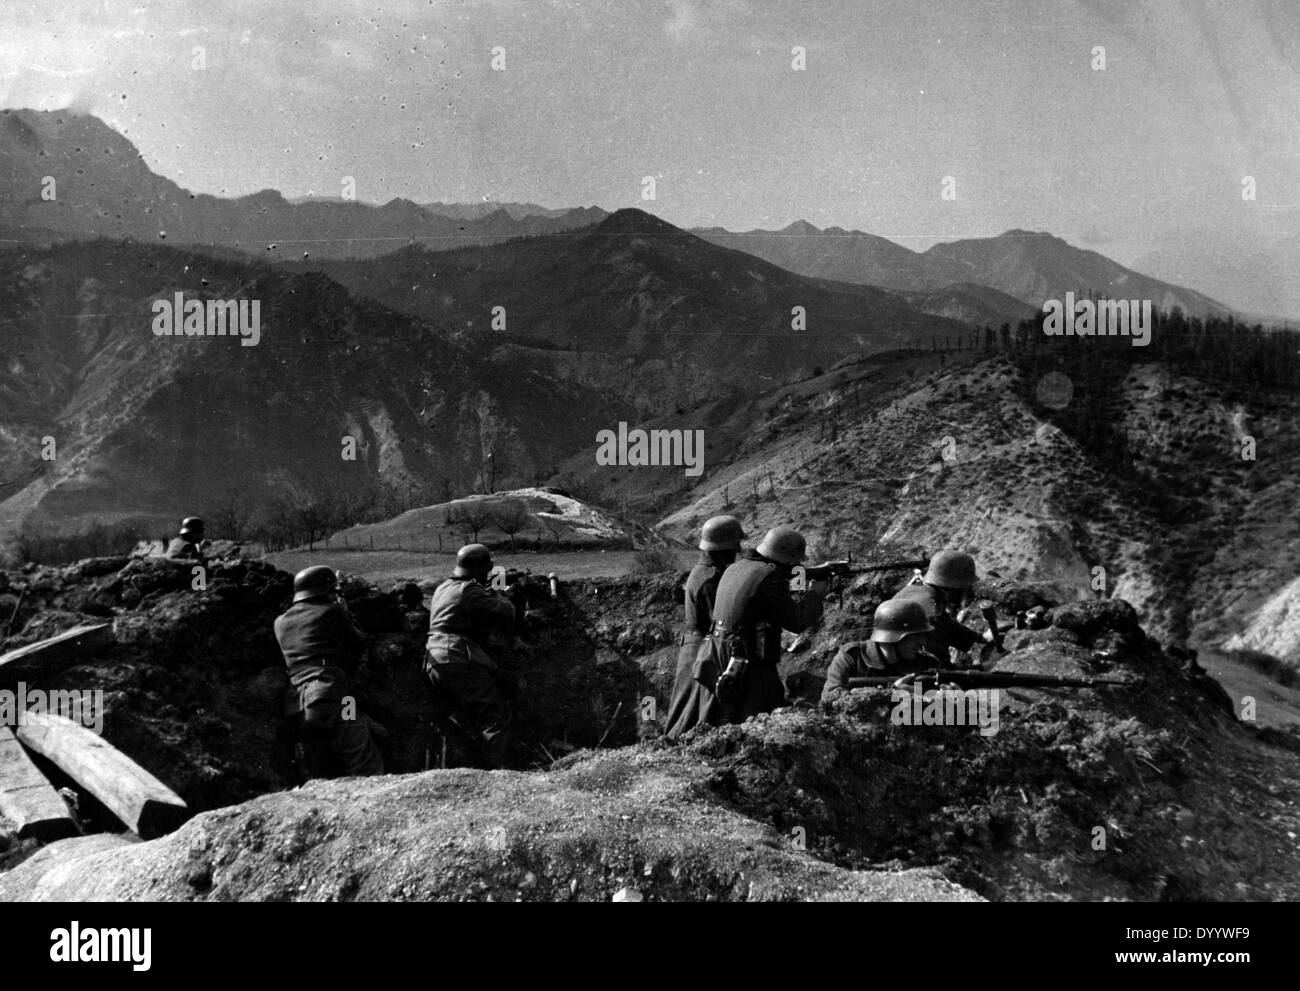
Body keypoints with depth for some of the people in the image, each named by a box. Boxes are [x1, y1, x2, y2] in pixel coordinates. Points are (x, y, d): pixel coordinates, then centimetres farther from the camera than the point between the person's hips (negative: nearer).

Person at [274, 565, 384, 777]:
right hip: (332, 700, -6)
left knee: (331, 772, 15)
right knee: (370, 769, -4)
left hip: (298, 709, 6)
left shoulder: (281, 623, 17)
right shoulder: (331, 611, 2)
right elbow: (359, 644, 12)